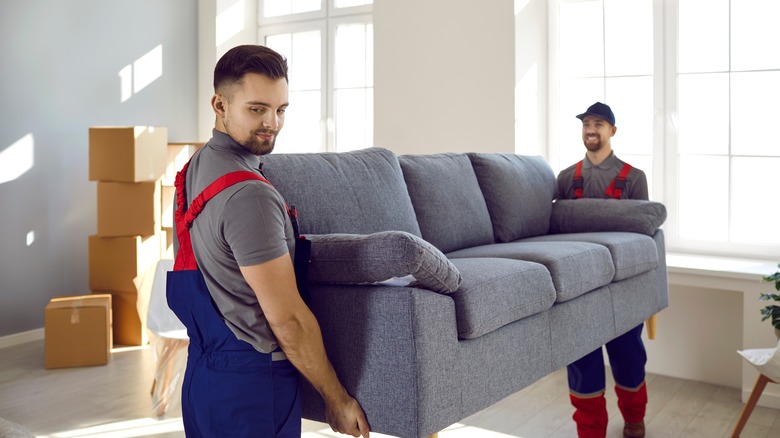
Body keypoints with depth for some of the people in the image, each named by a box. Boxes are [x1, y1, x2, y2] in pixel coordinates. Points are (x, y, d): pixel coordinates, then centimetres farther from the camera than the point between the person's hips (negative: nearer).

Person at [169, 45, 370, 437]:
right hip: (250, 382, -9)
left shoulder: (194, 168, 7)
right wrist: (337, 398, -12)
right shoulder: (248, 196, -24)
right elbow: (288, 319, -22)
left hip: (201, 371, 10)